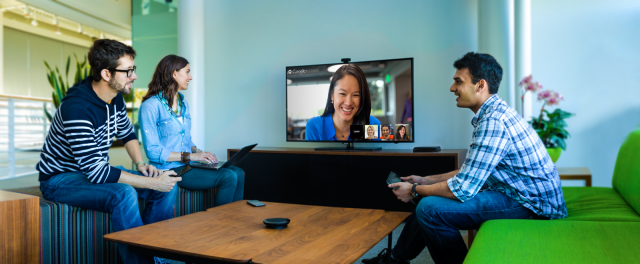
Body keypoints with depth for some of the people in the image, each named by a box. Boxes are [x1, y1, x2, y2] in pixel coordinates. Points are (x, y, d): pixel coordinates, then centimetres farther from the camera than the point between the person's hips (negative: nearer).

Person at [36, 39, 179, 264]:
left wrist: (140, 164, -2)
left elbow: (127, 133, 16)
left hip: (96, 171, 8)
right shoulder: (77, 108, -30)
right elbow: (96, 173, -32)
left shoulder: (116, 98, -4)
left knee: (168, 186, -8)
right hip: (61, 179, -8)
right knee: (124, 193, -36)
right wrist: (152, 183, -30)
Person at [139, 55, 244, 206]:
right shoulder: (150, 106, -9)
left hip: (187, 165, 8)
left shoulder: (183, 104, 17)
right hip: (169, 169, -8)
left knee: (238, 173, -10)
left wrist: (198, 152, 2)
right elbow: (153, 151, -15)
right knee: (228, 177, -22)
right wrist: (189, 156, -18)